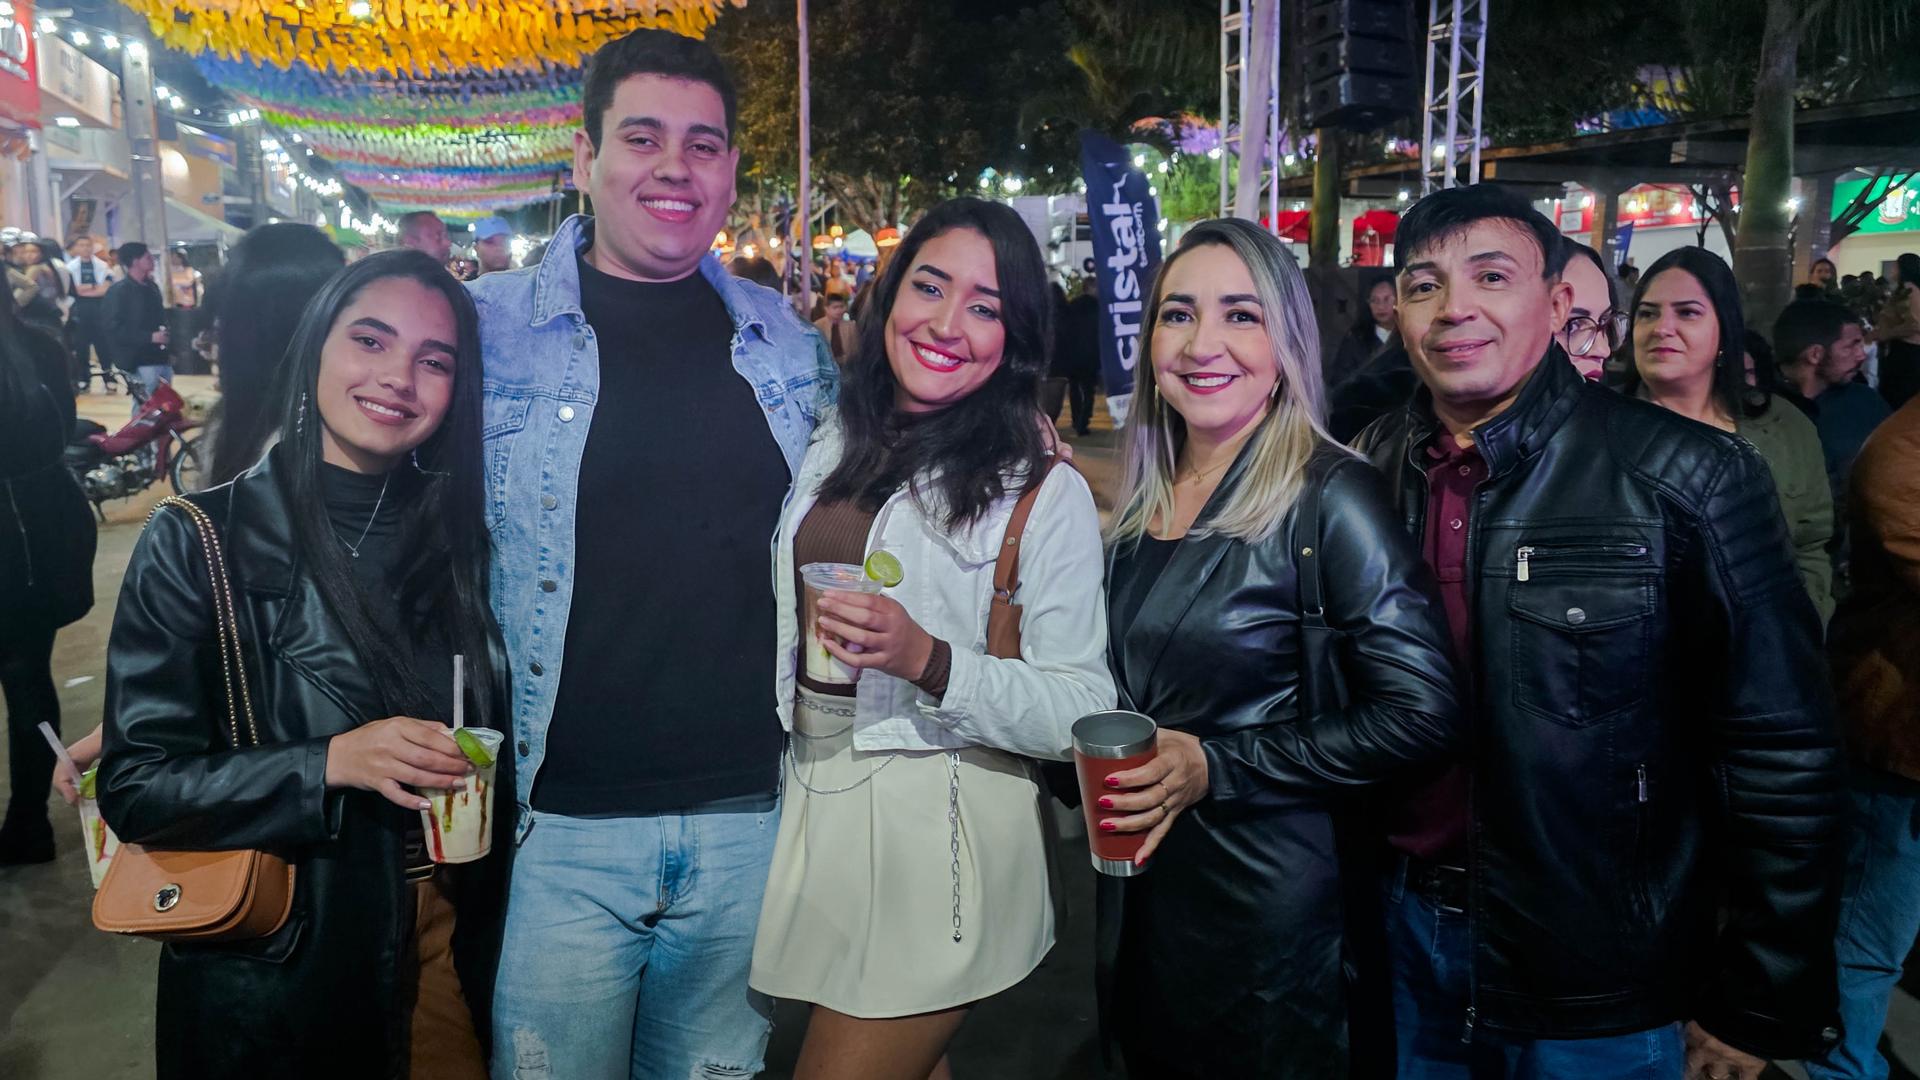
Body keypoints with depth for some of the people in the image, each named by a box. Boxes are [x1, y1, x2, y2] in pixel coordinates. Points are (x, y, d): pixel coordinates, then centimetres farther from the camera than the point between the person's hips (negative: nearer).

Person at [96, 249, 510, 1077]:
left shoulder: (461, 535, 0)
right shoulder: (199, 544, -11)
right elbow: (136, 789, -13)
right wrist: (331, 765, -24)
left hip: (459, 939, 3)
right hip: (279, 965, -3)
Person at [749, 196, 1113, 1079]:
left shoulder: (1045, 492, -13)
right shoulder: (834, 445, 3)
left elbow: (1085, 713, -16)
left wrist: (925, 658, -27)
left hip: (939, 831, -5)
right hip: (811, 804, 6)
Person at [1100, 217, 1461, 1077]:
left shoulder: (1329, 497, -16)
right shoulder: (1144, 499, 4)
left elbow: (1421, 713, -21)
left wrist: (1213, 767, -21)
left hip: (1268, 902, -6)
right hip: (1138, 890, 6)